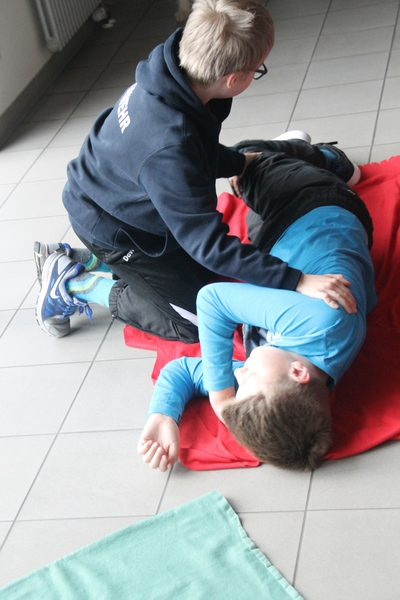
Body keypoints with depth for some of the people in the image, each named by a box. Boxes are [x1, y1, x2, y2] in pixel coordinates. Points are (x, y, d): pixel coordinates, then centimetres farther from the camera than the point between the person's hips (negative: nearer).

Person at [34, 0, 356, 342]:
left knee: (207, 274, 17)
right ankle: (74, 285, 6)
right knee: (199, 321, 0)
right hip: (109, 227, -8)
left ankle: (85, 261, 18)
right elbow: (210, 245, -36)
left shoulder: (172, 69, -17)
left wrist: (239, 163, 6)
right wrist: (297, 281, -37)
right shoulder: (167, 150, -42)